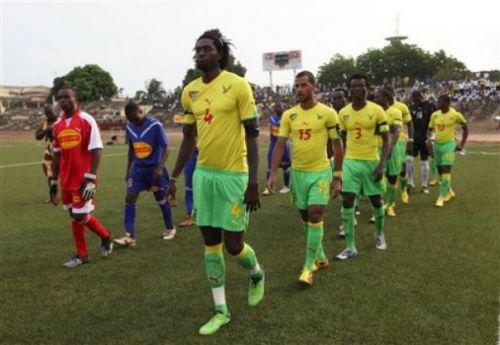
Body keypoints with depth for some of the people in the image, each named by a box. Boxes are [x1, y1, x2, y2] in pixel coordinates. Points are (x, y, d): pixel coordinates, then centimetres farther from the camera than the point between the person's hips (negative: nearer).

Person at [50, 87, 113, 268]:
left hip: (83, 178, -6)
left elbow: (96, 150, -13)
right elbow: (57, 155, 16)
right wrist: (54, 180, 16)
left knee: (80, 216, -3)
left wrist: (90, 178, -18)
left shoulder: (86, 120, -10)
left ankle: (106, 236, 23)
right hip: (67, 180, 6)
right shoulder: (57, 125, 8)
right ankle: (81, 255, 22)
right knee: (76, 216, 11)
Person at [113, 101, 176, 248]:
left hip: (154, 168, -4)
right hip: (138, 168, 5)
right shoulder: (129, 127, 0)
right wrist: (128, 169, 15)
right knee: (129, 198, -7)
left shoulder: (155, 125, -17)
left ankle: (170, 228, 30)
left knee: (161, 199, 7)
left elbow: (165, 148, -14)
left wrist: (160, 167, -25)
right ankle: (129, 236, -8)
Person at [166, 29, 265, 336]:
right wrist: (174, 178, 15)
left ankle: (257, 275, 35)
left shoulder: (238, 85, -9)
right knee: (211, 244, 9)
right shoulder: (190, 92, 8)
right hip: (203, 174, 6)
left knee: (233, 244, -1)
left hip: (233, 174, -5)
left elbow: (252, 135, -10)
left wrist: (253, 182, -15)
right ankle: (221, 311, 22)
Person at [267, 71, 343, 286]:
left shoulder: (327, 113, -8)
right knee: (306, 218, 13)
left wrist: (337, 177, -4)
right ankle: (320, 257, 31)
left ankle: (309, 267, -2)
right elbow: (280, 145, 0)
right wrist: (273, 174, -9)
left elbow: (337, 146, -3)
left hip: (320, 172, -4)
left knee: (315, 216, -12)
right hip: (297, 172, 4)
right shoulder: (288, 115, 1)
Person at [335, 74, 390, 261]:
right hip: (350, 161, 2)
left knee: (376, 201, 11)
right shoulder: (343, 113, 2)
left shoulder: (377, 110, -7)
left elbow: (386, 140, -4)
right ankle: (351, 247, 0)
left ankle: (379, 234, 39)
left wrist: (382, 164, -13)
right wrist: (339, 164, 8)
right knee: (347, 201, -7)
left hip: (371, 161, -2)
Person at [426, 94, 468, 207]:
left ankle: (441, 197, -8)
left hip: (449, 145, -5)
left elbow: (465, 128, 2)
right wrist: (428, 139, -7)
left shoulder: (455, 115, -12)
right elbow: (430, 129, 13)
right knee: (440, 170, 12)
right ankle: (449, 192, 32)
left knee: (446, 170, -13)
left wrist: (462, 144, -2)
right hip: (437, 144, 5)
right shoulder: (435, 114, 1)